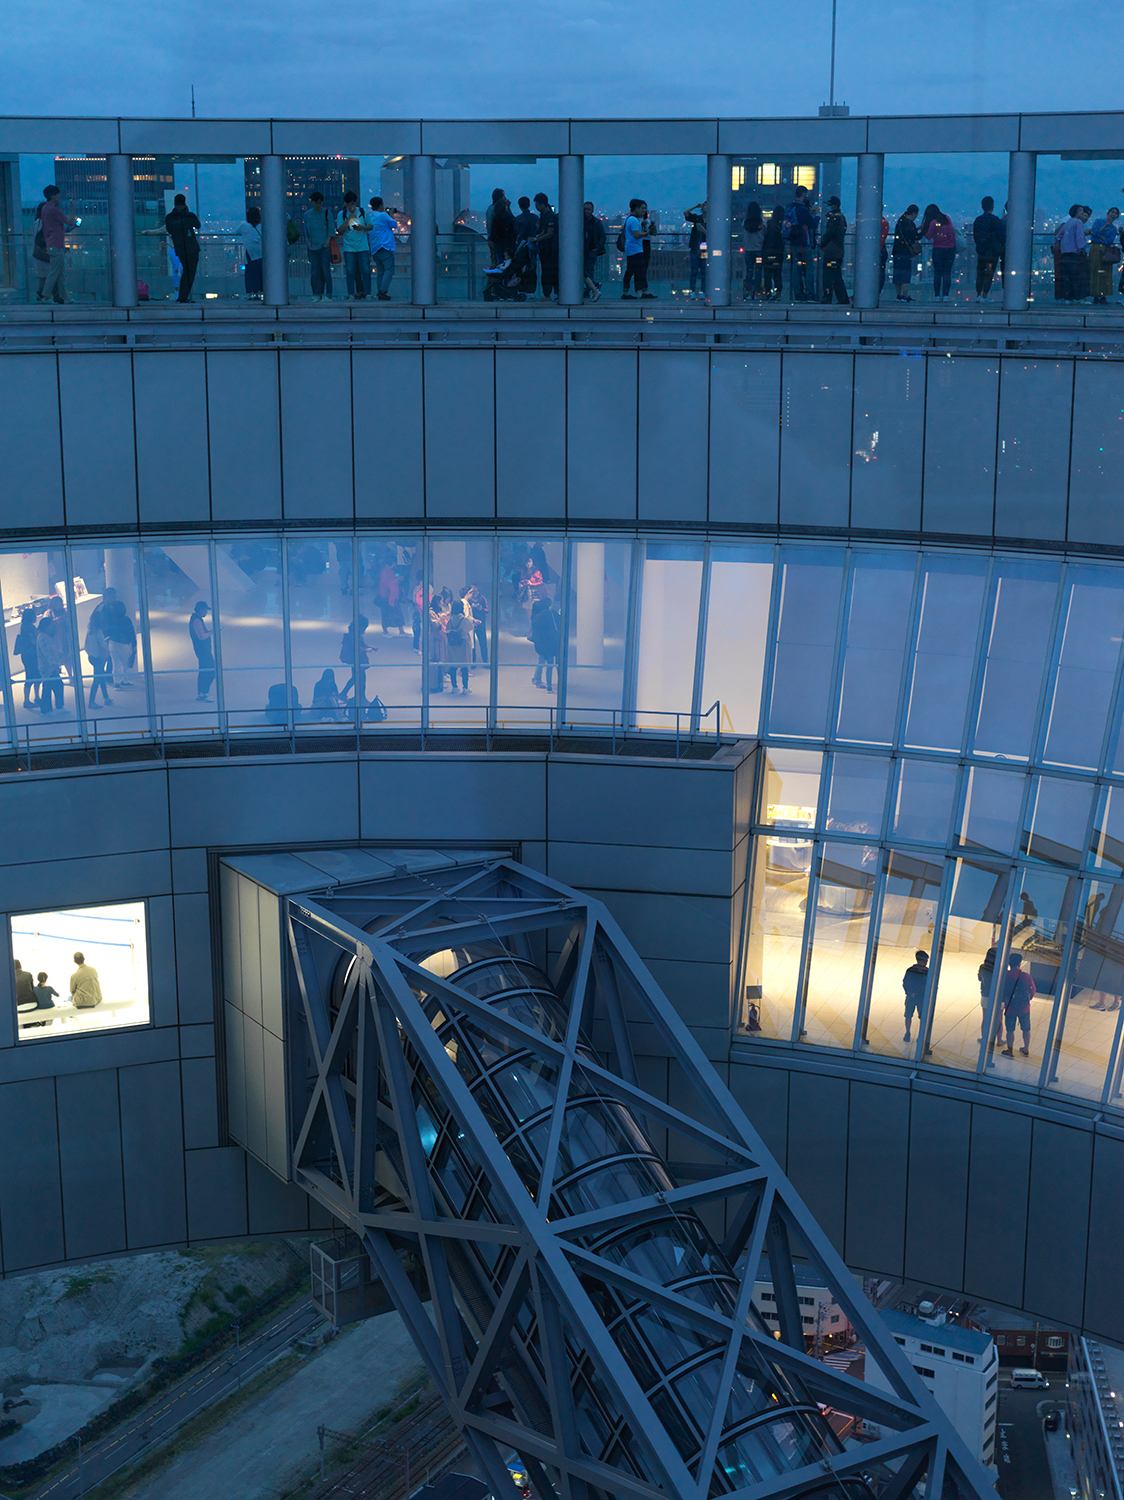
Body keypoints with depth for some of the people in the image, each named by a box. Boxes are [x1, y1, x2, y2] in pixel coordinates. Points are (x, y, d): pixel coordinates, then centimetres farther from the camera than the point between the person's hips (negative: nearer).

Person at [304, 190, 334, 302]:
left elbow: (331, 229, 2)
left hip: (324, 247, -3)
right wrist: (308, 242, 6)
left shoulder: (327, 213, 2)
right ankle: (317, 295, 4)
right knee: (315, 272, 1)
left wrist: (327, 242, -8)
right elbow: (306, 230, 18)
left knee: (326, 271, -7)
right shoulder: (307, 214, 10)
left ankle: (328, 295, -4)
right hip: (313, 247, 3)